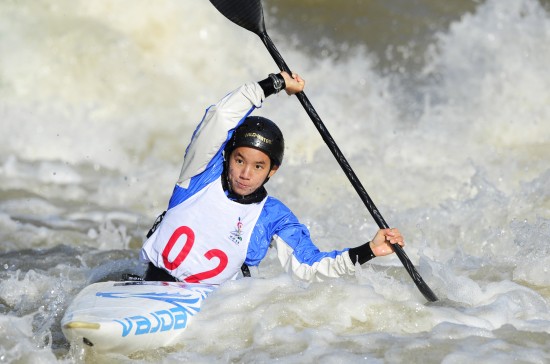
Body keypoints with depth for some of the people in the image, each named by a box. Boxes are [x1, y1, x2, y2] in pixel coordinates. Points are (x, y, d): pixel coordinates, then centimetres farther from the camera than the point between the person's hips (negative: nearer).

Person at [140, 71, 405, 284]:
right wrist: (277, 83, -8)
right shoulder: (206, 173, -2)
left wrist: (368, 251, -11)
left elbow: (308, 267, -2)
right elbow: (221, 117, -13)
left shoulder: (273, 217, 2)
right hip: (152, 285, -3)